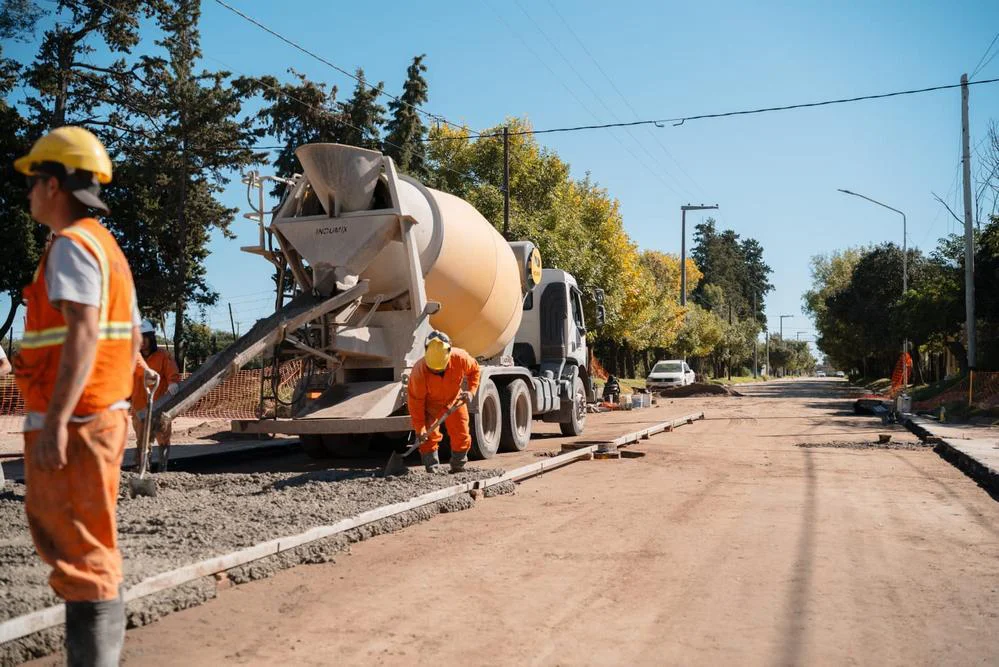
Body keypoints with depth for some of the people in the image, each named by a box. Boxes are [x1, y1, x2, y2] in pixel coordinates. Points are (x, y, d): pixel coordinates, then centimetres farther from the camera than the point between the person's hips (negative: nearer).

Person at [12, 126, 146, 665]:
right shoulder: (105, 245, 19)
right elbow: (132, 336, 20)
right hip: (103, 413, 10)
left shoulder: (71, 244, -11)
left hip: (74, 422, -10)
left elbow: (84, 333, -23)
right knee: (86, 545, 18)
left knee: (80, 551, -5)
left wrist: (55, 419, -25)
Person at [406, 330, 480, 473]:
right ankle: (431, 470, -1)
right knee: (429, 437, -12)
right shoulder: (419, 371, -37)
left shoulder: (460, 358, -32)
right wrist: (420, 428, -27)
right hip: (430, 404, -2)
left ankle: (458, 467, 22)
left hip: (454, 401, 3)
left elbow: (475, 370, -6)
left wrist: (471, 390, -19)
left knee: (462, 437, 4)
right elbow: (415, 402, -28)